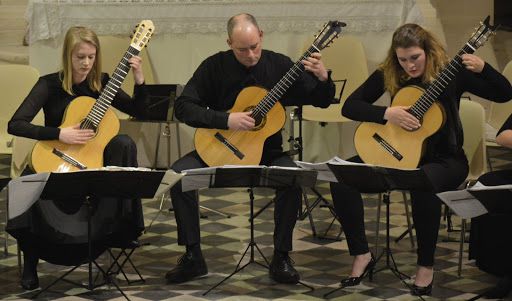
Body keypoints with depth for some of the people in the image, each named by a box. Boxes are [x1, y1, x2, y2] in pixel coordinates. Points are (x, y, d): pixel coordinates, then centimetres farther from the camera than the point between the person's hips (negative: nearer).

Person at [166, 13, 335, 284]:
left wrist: (323, 78, -22)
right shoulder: (214, 66, -5)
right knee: (178, 174, -25)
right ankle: (193, 257, -12)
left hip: (267, 151, 0)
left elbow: (321, 100, 2)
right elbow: (183, 106, -12)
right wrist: (226, 120, -23)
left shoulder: (280, 65, -2)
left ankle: (281, 257, -14)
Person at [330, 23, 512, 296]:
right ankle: (362, 255, -6)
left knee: (423, 184, -40)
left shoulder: (451, 73, -8)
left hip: (443, 158, -4)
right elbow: (349, 106, -4)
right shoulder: (388, 74, -1)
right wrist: (387, 114, -20)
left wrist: (482, 69, -28)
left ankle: (426, 265, -21)